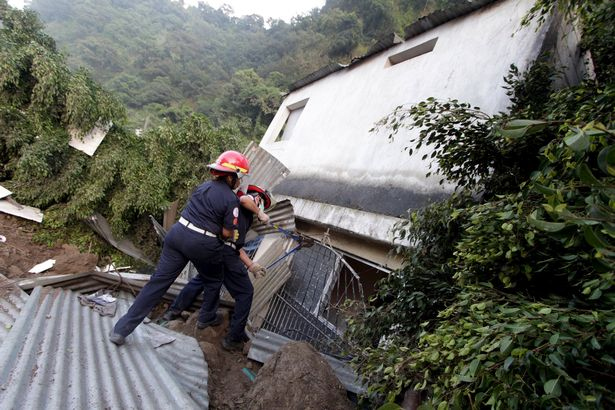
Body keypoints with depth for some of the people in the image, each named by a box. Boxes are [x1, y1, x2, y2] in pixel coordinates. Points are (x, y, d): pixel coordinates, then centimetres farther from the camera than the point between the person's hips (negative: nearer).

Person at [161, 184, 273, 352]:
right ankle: (234, 339, 15)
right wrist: (259, 213, -1)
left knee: (204, 278, 35)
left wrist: (251, 265, 23)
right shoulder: (249, 201, 9)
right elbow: (244, 199, -18)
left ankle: (174, 311, 48)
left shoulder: (245, 218, 31)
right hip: (225, 252, -9)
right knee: (245, 293, 7)